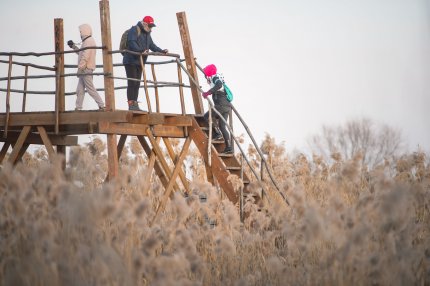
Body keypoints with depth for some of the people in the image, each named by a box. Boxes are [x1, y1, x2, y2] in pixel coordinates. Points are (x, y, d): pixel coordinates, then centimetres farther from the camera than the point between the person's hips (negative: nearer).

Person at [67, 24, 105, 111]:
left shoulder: (88, 41, -14)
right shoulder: (87, 41, 19)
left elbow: (85, 57, -20)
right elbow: (81, 53, 26)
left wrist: (80, 69, -20)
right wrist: (73, 46, 27)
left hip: (86, 70, -10)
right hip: (85, 70, 10)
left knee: (91, 89, -9)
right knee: (80, 90, 9)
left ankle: (101, 105, -9)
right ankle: (78, 108, 10)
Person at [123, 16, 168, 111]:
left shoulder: (147, 33, 20)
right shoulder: (134, 30, -9)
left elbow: (152, 45, 20)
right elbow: (131, 43, -22)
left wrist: (162, 51, 5)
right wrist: (141, 50, -35)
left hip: (139, 62, 9)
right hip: (131, 61, -9)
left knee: (137, 84, 8)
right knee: (132, 83, -11)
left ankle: (135, 104, 10)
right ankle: (131, 104, -11)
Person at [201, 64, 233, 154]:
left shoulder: (215, 78, -4)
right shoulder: (217, 79, 24)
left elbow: (219, 85, -26)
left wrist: (208, 92, -25)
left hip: (222, 105, -9)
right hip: (227, 106, 9)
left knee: (207, 116, 0)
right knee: (222, 126, 10)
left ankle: (217, 134, -5)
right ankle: (229, 147, 4)